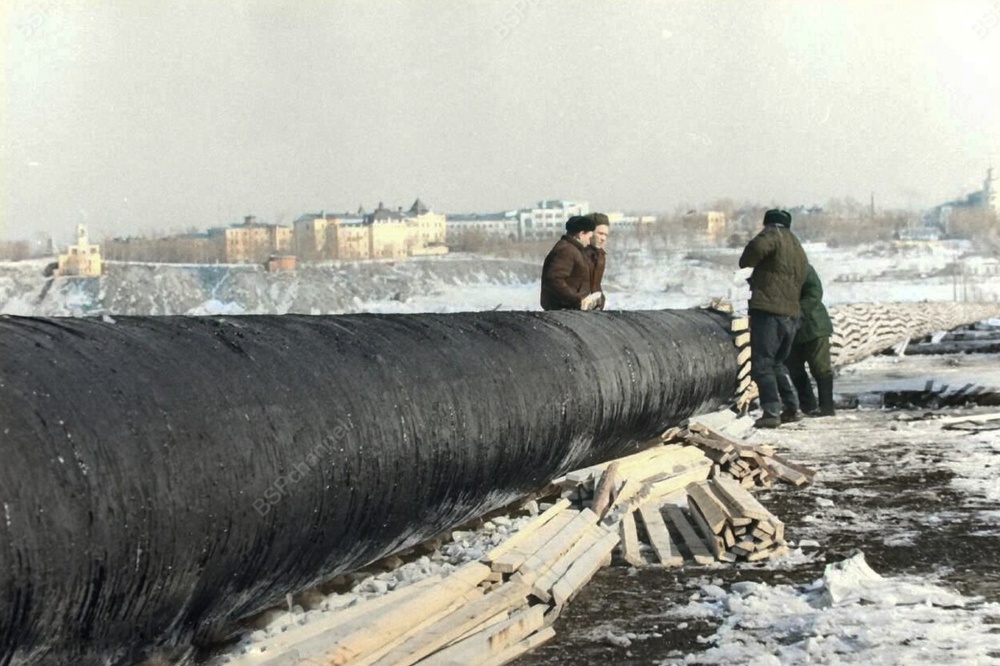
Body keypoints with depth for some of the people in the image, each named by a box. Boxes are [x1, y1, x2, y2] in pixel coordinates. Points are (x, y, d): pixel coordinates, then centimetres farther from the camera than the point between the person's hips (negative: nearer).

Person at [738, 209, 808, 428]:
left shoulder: (774, 234, -1)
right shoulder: (799, 250, 25)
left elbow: (758, 247, -24)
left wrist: (745, 263, -3)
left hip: (768, 311, -8)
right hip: (791, 314, 8)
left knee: (761, 365, -6)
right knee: (777, 363, 23)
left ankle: (771, 412, -12)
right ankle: (792, 408, 23)